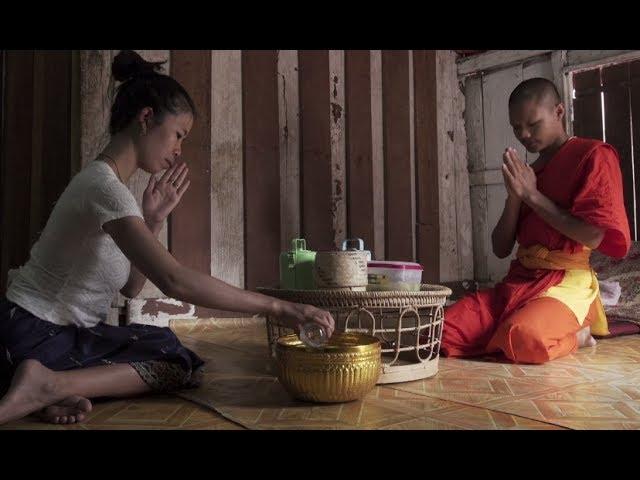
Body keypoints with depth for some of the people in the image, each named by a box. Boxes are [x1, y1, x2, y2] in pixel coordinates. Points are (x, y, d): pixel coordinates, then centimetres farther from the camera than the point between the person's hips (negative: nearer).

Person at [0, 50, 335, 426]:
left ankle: (58, 387, -12)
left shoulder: (108, 182, 10)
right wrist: (278, 307, -32)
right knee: (179, 364, -10)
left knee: (179, 356, -1)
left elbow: (130, 287, 7)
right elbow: (174, 281, -35)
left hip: (66, 332, 9)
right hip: (36, 337, -9)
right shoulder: (104, 185, -22)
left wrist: (153, 221, -5)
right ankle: (51, 385, -17)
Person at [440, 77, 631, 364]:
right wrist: (514, 196, -3)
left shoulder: (593, 156, -1)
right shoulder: (526, 173, 17)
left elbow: (594, 238, -13)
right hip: (517, 281, 7)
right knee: (441, 333, -14)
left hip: (566, 283, -6)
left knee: (525, 339, -38)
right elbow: (501, 250, 12)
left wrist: (532, 195, -10)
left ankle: (574, 335, -3)